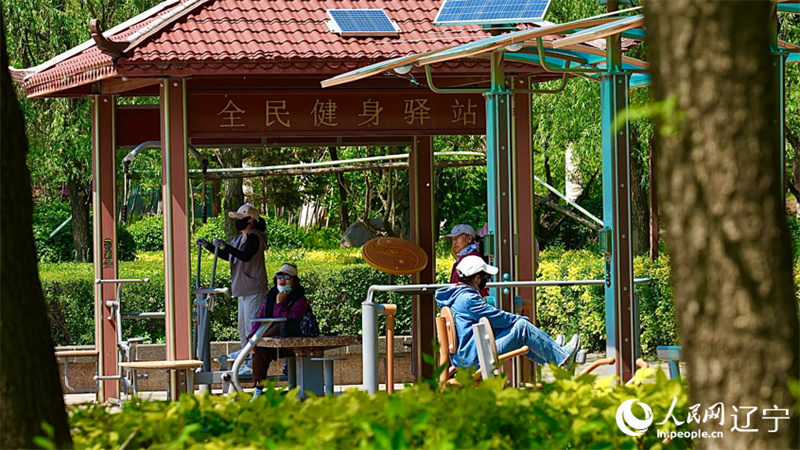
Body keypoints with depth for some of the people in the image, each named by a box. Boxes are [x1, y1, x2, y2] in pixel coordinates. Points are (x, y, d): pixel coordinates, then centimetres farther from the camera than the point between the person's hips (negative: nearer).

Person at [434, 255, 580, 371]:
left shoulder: (455, 295, 15)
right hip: (475, 358, -10)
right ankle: (561, 357, 3)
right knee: (521, 327, -7)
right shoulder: (468, 298, -18)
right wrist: (523, 319, 4)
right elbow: (498, 318, -13)